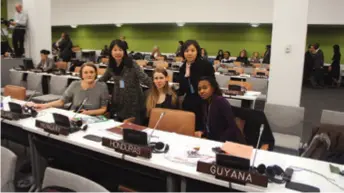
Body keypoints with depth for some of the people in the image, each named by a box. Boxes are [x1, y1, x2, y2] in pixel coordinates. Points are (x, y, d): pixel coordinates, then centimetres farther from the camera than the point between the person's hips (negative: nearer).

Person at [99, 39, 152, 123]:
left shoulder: (132, 64, -16)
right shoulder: (111, 65, 0)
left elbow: (145, 79, -19)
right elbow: (103, 78, 19)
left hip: (133, 101, -5)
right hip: (118, 101, 5)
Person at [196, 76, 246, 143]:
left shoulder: (220, 101, -17)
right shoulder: (205, 104, 5)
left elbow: (232, 127, -21)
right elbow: (209, 128, 10)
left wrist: (219, 142, -22)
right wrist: (202, 132, -8)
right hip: (216, 142, 7)